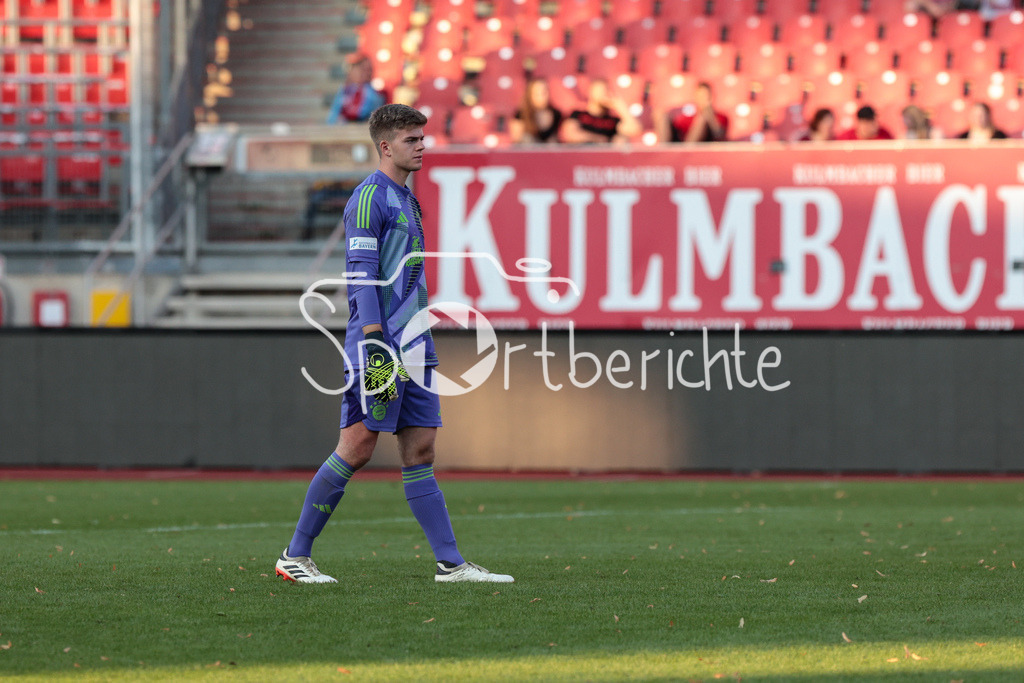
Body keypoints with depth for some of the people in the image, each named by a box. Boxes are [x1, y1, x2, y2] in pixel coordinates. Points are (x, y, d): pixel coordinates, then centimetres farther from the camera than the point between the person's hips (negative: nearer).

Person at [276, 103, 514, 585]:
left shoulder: (406, 200, 19)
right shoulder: (369, 198, -10)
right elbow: (362, 275, -16)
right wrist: (373, 341, -22)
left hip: (413, 346, 9)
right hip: (379, 346, -9)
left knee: (420, 450, 5)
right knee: (357, 447, -8)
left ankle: (450, 563, 3)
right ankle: (294, 556, 0)